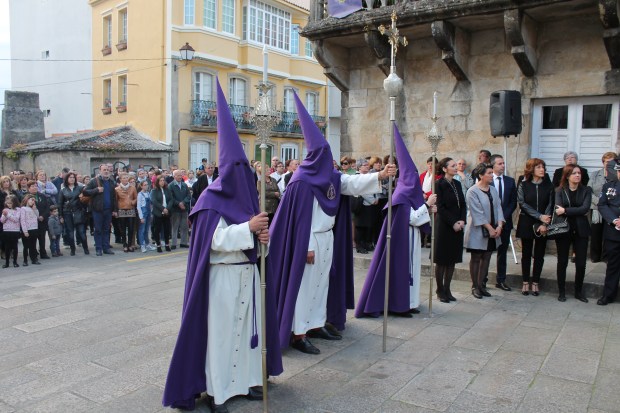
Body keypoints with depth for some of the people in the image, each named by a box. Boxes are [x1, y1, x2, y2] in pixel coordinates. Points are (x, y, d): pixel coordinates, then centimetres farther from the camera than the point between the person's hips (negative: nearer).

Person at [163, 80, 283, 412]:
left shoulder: (246, 195, 9)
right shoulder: (213, 199, -12)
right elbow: (215, 240, -20)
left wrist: (261, 236, -9)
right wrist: (249, 228, -27)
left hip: (248, 272, 7)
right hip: (223, 275, -7)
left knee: (248, 323, 13)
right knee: (221, 329, 1)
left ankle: (246, 379, 27)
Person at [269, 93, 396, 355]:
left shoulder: (330, 177, 8)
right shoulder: (302, 181, -16)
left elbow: (353, 183, -1)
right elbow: (300, 217, -17)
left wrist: (380, 176, -14)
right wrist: (307, 247, -18)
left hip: (328, 239, 9)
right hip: (309, 241, -9)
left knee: (322, 282, 15)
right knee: (304, 285, -2)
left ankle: (316, 324, 27)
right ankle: (298, 334, 6)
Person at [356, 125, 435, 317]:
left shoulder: (409, 194, 11)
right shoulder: (401, 195, -17)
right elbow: (413, 218, -20)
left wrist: (427, 209, 2)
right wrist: (427, 204, -15)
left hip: (410, 239, 10)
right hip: (402, 240, -10)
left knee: (408, 268, 13)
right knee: (401, 268, -4)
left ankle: (406, 302, 21)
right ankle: (398, 305, 4)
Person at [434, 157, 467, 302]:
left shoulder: (457, 184, 11)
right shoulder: (439, 184, -7)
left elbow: (463, 204, 10)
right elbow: (440, 208, -12)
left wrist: (462, 220, -5)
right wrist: (453, 223, -15)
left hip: (457, 226, 6)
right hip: (444, 226, -6)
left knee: (452, 260, 9)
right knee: (442, 260, 2)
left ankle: (447, 289, 18)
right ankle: (440, 291, 12)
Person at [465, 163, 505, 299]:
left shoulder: (493, 190, 10)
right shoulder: (472, 192, -12)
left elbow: (498, 208, 4)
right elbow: (477, 213, -16)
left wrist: (499, 226, -9)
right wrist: (490, 228, -16)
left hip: (493, 231, 6)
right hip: (478, 232, -6)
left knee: (486, 258, 10)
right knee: (476, 259, 4)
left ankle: (481, 285, 20)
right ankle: (475, 286, 14)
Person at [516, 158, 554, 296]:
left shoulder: (548, 185, 2)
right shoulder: (523, 185, -1)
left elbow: (550, 205, -2)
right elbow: (522, 203, -8)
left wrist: (544, 223, -13)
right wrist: (539, 216, -16)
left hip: (542, 225, 1)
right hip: (526, 223, -1)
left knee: (539, 254, 6)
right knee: (526, 254, 6)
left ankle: (535, 283, 15)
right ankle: (525, 283, 15)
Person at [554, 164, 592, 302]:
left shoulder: (586, 190, 4)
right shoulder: (559, 191, 1)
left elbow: (585, 208, -12)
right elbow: (558, 210, -13)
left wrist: (566, 211, -16)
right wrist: (578, 212, -14)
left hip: (581, 230, 1)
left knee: (581, 263, 4)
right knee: (562, 262, 5)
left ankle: (578, 291, 21)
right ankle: (561, 291, 17)